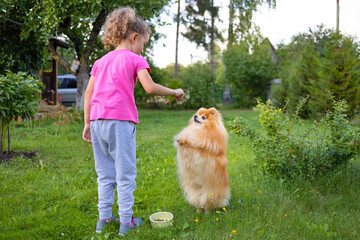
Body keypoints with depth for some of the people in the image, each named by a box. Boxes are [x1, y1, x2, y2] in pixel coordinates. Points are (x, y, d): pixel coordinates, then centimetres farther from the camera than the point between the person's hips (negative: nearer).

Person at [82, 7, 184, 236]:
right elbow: (150, 87, -11)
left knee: (105, 173, 14)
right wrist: (175, 92, 3)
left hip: (97, 120, 6)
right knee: (125, 173, 3)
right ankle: (126, 221, 10)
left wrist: (87, 123, 17)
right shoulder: (135, 60, 2)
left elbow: (88, 93, 15)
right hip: (120, 121, -6)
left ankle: (104, 217, 21)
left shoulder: (100, 61, 19)